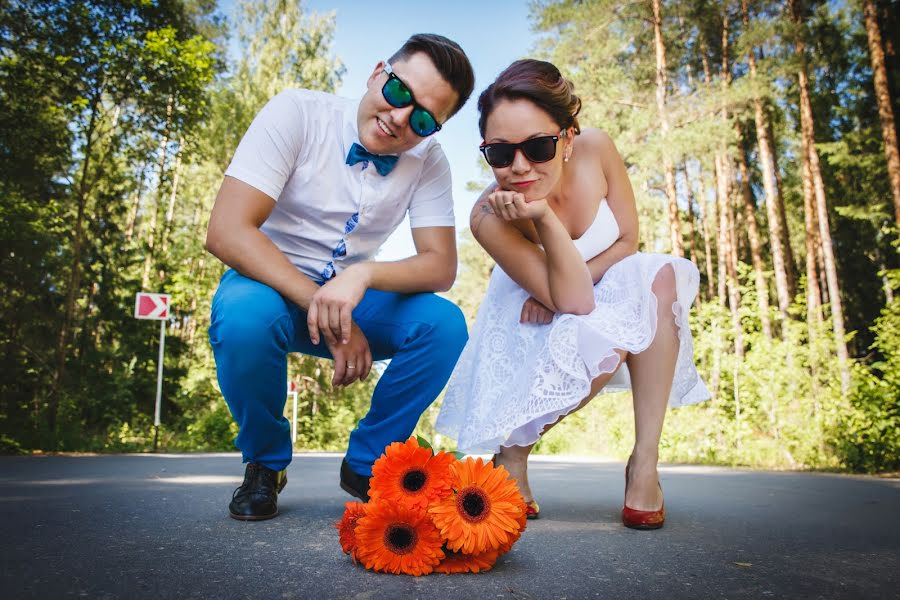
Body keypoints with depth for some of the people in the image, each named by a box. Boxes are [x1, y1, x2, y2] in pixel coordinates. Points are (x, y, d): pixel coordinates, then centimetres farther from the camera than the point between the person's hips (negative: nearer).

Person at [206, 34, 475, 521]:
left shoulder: (428, 162, -6)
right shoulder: (297, 113, -17)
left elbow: (440, 265, -14)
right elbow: (226, 232, -25)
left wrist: (362, 276, -35)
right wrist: (325, 312, -34)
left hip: (354, 295, 3)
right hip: (273, 285, -2)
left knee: (444, 325, -23)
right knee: (245, 314, -36)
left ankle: (366, 463, 0)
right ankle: (265, 461, -5)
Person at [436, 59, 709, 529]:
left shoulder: (596, 149, -23)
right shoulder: (489, 218, -32)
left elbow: (628, 241, -10)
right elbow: (574, 300, -31)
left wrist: (567, 288, -22)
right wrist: (544, 218, -44)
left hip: (606, 296, 4)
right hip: (536, 321, -4)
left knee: (660, 274, -27)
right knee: (602, 336, -35)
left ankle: (645, 462, -20)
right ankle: (512, 450, -5)